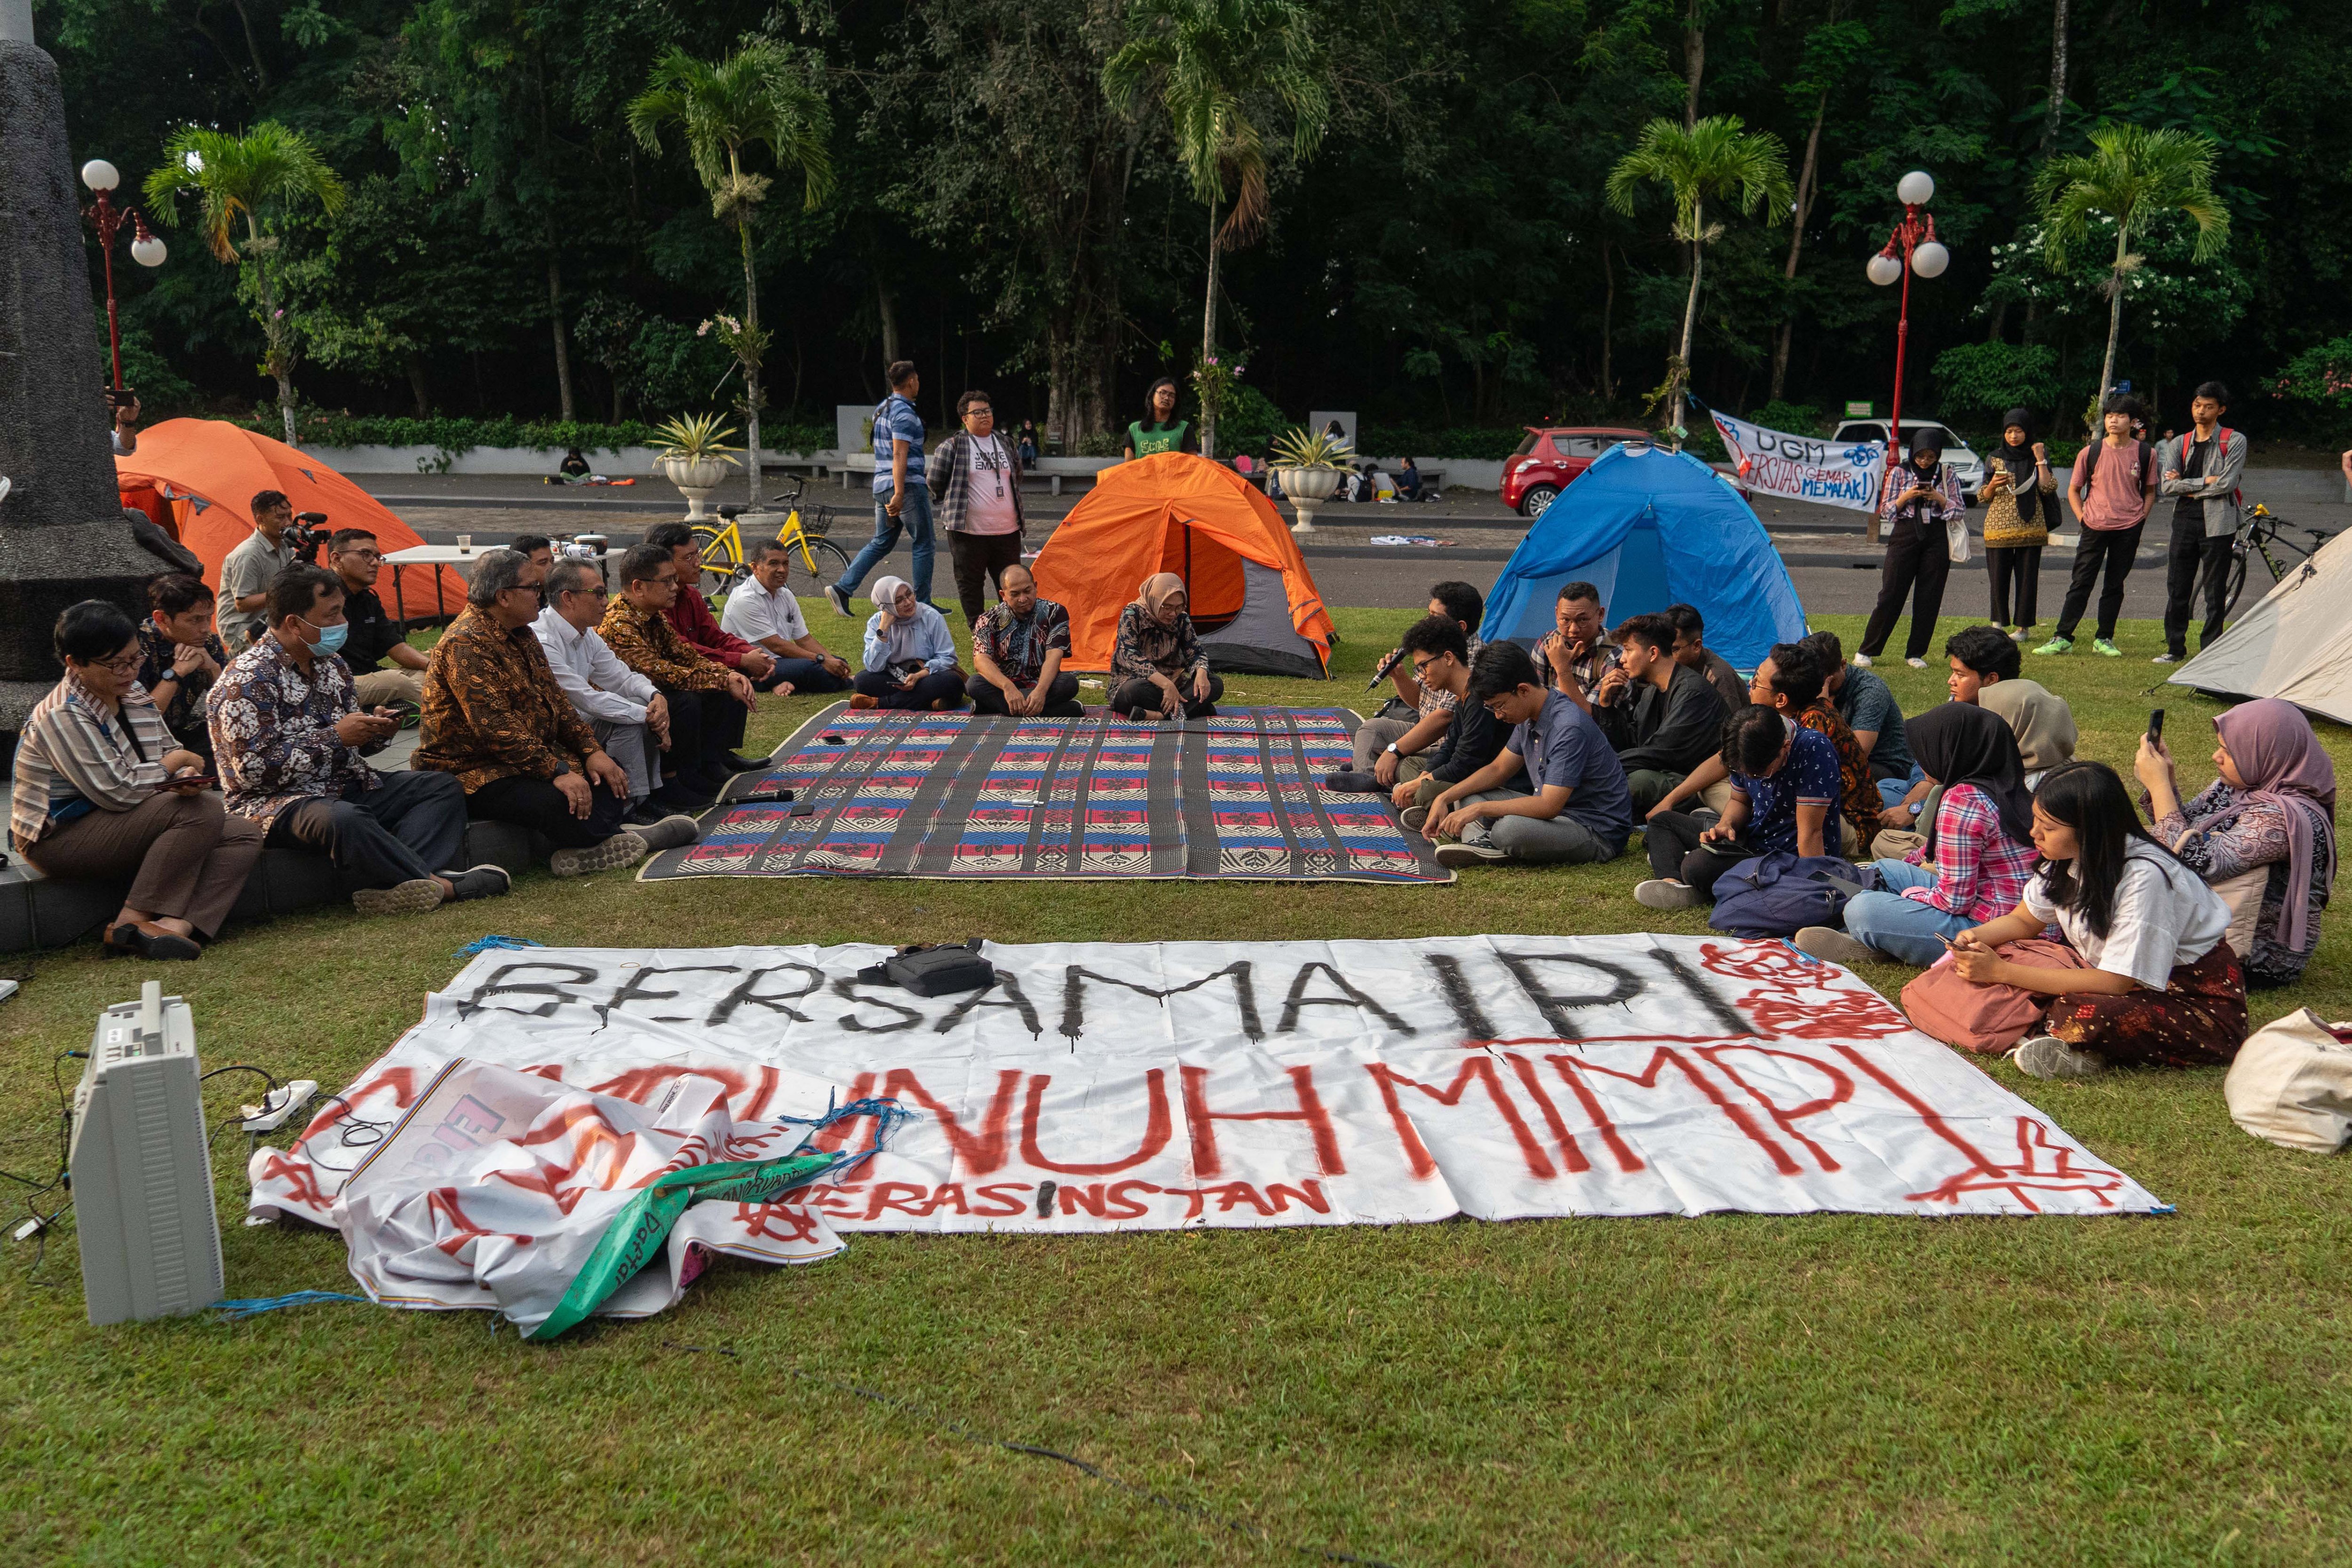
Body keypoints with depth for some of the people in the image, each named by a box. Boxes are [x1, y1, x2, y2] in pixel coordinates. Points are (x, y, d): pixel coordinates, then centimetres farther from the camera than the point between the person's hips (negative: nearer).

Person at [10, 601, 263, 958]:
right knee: (203, 810, -27)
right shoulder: (64, 717, -21)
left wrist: (186, 777, -13)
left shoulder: (132, 693, 7)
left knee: (243, 835, -8)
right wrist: (173, 765, -10)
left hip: (123, 826, 9)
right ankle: (132, 921, -21)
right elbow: (117, 791, -25)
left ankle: (174, 925, -30)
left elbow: (170, 752, 12)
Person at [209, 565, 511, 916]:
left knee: (443, 787, -3)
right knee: (343, 819, -41)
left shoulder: (331, 663, 13)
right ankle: (438, 883, -27)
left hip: (346, 788, 9)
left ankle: (397, 884, -30)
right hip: (276, 804, -9)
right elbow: (254, 769, -21)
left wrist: (377, 732, -1)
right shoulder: (248, 680, -14)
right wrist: (335, 738, -19)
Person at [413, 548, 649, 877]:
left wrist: (592, 752, 0)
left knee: (611, 774, -2)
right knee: (559, 802, -33)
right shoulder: (466, 644, -19)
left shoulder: (521, 635, 13)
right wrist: (557, 771, -29)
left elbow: (555, 699, 13)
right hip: (473, 773, -10)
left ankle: (585, 848, -21)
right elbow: (494, 727, -27)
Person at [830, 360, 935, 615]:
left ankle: (842, 589, 2)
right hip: (907, 485, -9)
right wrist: (899, 494, -26)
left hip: (882, 485, 9)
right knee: (924, 544, 2)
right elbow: (899, 455, -21)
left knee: (881, 543, 12)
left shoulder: (881, 409, 17)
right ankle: (922, 603, 6)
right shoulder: (904, 413, -13)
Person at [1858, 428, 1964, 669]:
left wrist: (1938, 498, -11)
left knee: (1929, 598, 1)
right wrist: (1906, 497, -13)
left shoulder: (1947, 475, 7)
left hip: (1936, 540, 1)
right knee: (1891, 594, -4)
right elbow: (1886, 511, 4)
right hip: (1905, 536, -1)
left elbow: (1961, 511, 5)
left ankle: (1916, 653, 10)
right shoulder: (1899, 473, 5)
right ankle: (1867, 651, 2)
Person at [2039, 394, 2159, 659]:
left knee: (2115, 585, 7)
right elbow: (2073, 490, 9)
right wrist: (2082, 518, -1)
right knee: (2080, 584, -1)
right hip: (2095, 528, -1)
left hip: (2129, 529, 1)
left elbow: (2150, 491, 13)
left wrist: (2141, 518, 1)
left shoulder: (2146, 453, 1)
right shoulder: (2090, 453, 0)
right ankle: (2063, 638, 1)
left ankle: (2104, 640, 13)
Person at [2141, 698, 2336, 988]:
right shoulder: (2235, 787, -2)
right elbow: (2186, 830, 12)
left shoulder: (2284, 818, -27)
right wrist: (2165, 777, -6)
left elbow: (2196, 866, -32)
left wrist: (2159, 784, -27)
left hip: (2262, 960, -8)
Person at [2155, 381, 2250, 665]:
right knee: (2177, 589, 4)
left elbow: (2227, 483, -11)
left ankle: (2210, 650, 8)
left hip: (2218, 523, -3)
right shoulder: (2179, 445, 12)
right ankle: (2175, 649, 13)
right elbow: (2167, 485, -2)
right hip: (2184, 521, 4)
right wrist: (2205, 481, -10)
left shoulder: (2235, 442, 1)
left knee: (2215, 592, 1)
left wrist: (2187, 486, -6)